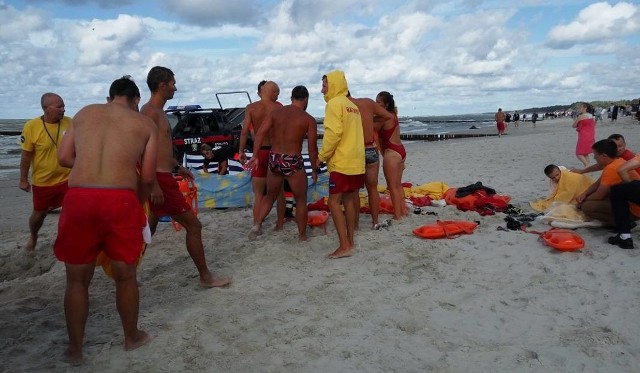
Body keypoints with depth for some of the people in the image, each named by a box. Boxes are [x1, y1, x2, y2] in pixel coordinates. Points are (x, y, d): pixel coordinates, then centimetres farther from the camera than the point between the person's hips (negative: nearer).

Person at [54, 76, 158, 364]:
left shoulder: (84, 113, 18)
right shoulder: (145, 124, 10)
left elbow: (63, 157, 15)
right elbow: (148, 176, 6)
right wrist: (139, 202, 23)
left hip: (78, 197, 2)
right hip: (120, 200, -2)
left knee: (77, 278, 16)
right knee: (125, 275, 16)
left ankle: (74, 349, 29)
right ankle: (132, 337, 34)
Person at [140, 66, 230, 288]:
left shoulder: (157, 112, 17)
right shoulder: (150, 112, -14)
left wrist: (176, 167, 29)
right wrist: (154, 184, -27)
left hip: (160, 178, 10)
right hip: (160, 179, -10)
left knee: (149, 230, 17)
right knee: (193, 225, -2)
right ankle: (206, 277, 8)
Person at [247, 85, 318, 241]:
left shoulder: (276, 112, 7)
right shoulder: (309, 119, -2)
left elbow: (260, 133, -5)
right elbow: (312, 148, -4)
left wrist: (255, 156, -5)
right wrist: (314, 169, 6)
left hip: (274, 159, 4)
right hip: (293, 162, -4)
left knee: (270, 196, 24)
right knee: (301, 200, 13)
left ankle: (256, 224, 11)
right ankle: (302, 236, 20)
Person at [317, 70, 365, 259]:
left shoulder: (334, 103, -9)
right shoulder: (353, 106, 17)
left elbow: (333, 133, -19)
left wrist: (321, 156, -11)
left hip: (341, 162, -9)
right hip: (356, 162, 9)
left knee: (334, 202, -6)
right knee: (349, 201, 12)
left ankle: (344, 246, -8)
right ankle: (350, 241, 18)